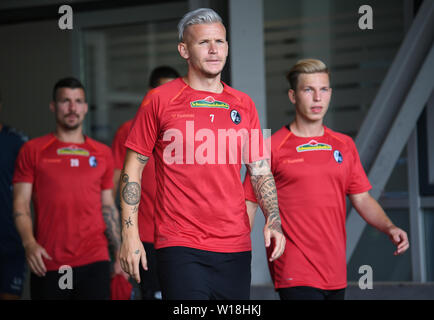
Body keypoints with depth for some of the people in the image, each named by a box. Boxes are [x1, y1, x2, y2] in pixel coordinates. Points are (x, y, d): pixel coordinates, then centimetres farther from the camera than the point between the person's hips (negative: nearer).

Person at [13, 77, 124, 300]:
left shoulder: (102, 153, 14)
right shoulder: (33, 151, 6)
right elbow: (21, 204, 2)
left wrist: (120, 253, 11)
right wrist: (29, 243, -15)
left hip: (94, 262, 1)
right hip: (47, 264, -1)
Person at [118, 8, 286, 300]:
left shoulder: (243, 105, 11)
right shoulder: (160, 100, 0)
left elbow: (261, 172, 14)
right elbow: (133, 169, 3)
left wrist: (273, 221, -1)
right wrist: (130, 233, -5)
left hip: (236, 248, 4)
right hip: (180, 246, -4)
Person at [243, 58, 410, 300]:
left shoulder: (345, 145, 13)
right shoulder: (272, 147, -2)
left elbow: (362, 199, 16)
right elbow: (249, 204, -2)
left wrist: (389, 227, -2)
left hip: (336, 274, 5)